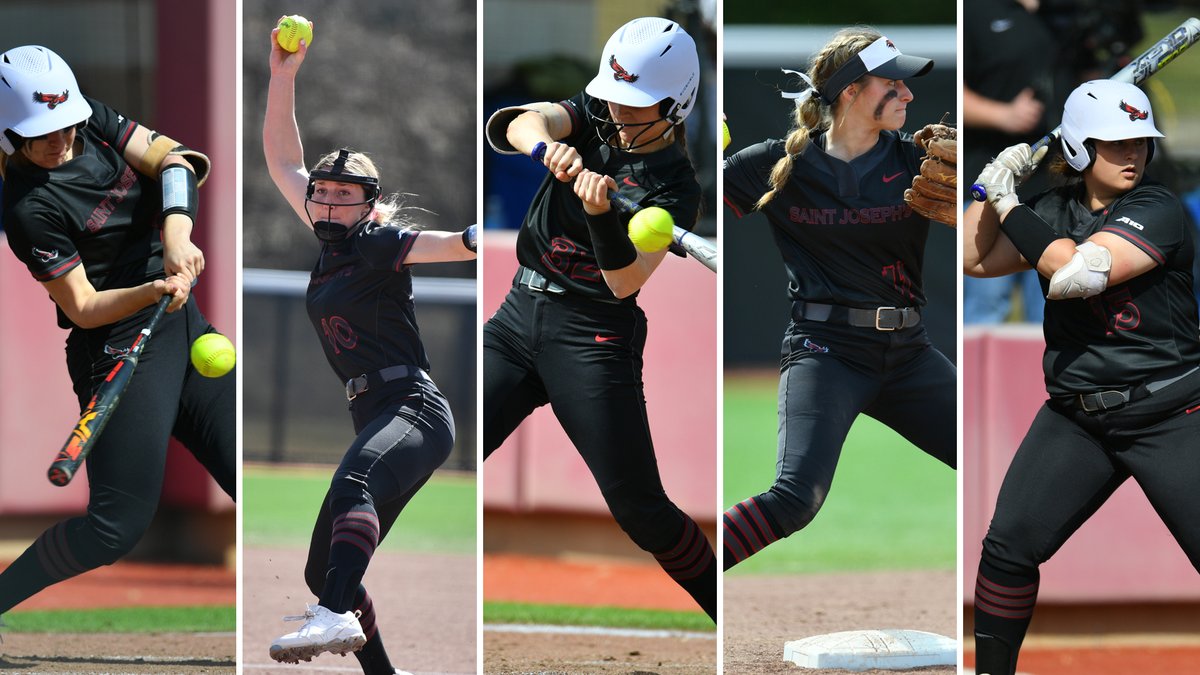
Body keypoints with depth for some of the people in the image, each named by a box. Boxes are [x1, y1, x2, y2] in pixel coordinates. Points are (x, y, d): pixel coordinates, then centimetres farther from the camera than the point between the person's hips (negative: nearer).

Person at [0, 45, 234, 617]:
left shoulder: (92, 120, 1)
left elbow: (171, 161, -7)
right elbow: (83, 308, -15)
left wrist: (177, 234, -24)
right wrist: (156, 291, -31)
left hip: (186, 327, 8)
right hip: (122, 350, -7)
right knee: (118, 525, -14)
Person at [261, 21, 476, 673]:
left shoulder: (380, 244, -1)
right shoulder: (331, 244, 19)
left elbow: (458, 243, -17)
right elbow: (283, 161, 26)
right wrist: (282, 76, 18)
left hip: (414, 409, -10)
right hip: (375, 421, 10)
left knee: (352, 485, -40)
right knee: (323, 569, 8)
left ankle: (337, 617, -63)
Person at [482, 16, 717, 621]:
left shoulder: (674, 188, -7)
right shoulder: (592, 119, 5)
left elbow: (624, 280, -20)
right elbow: (525, 123, -17)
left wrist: (602, 213, -37)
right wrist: (550, 147, -40)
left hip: (594, 338, -4)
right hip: (518, 319, 4)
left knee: (639, 509, -8)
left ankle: (731, 617, 7)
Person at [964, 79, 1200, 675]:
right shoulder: (1057, 210, 7)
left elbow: (1074, 273, -25)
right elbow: (975, 260, 9)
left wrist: (1008, 203, -16)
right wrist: (995, 185, -2)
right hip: (1075, 418, 5)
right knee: (1008, 547, -3)